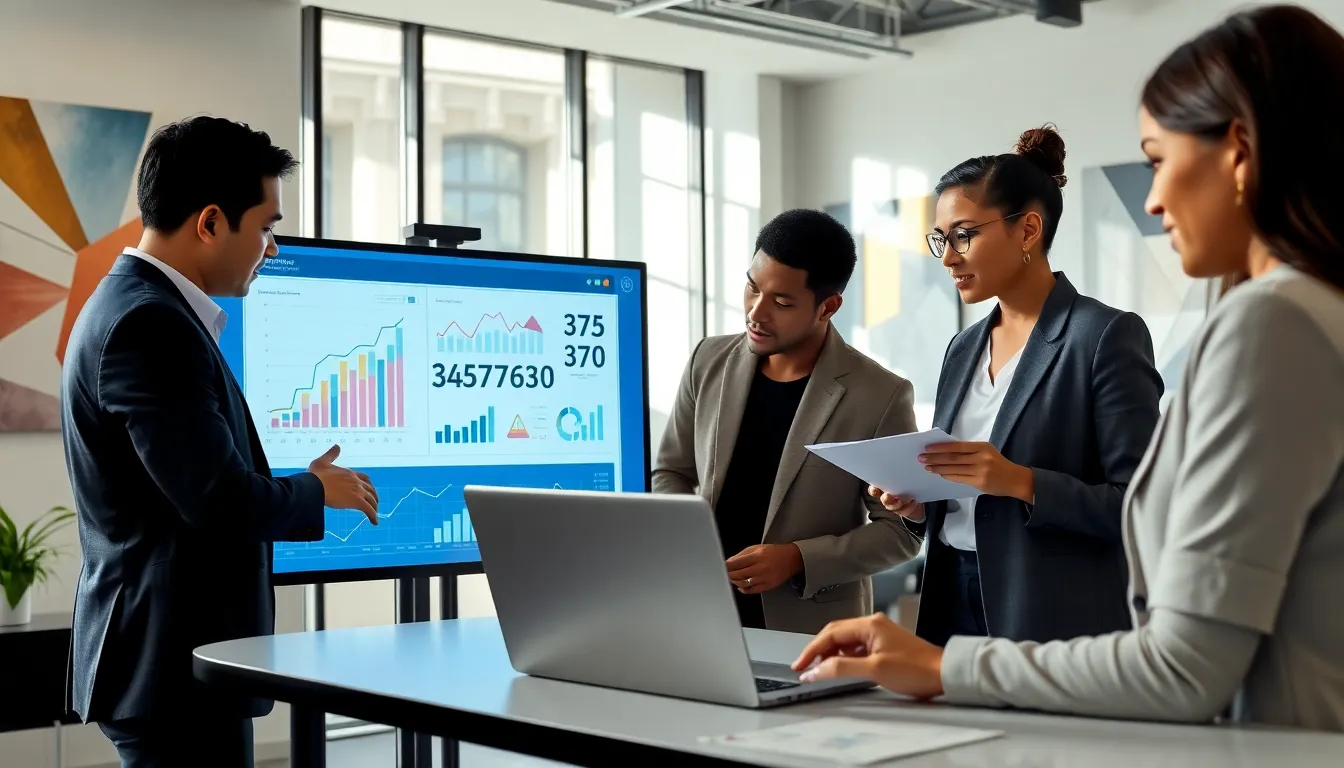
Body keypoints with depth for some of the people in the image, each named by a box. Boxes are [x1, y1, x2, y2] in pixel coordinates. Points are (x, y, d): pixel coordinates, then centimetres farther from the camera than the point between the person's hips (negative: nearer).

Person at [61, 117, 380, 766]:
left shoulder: (136, 306, 13)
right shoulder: (149, 326, -19)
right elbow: (221, 502, -24)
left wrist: (297, 489, 13)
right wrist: (317, 489, -7)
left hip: (162, 654, 10)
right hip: (176, 663, -10)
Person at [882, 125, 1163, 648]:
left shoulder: (1105, 335, -10)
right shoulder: (963, 348, 12)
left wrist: (1023, 482, -25)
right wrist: (917, 506, -2)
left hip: (1055, 628, -6)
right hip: (954, 604, 6)